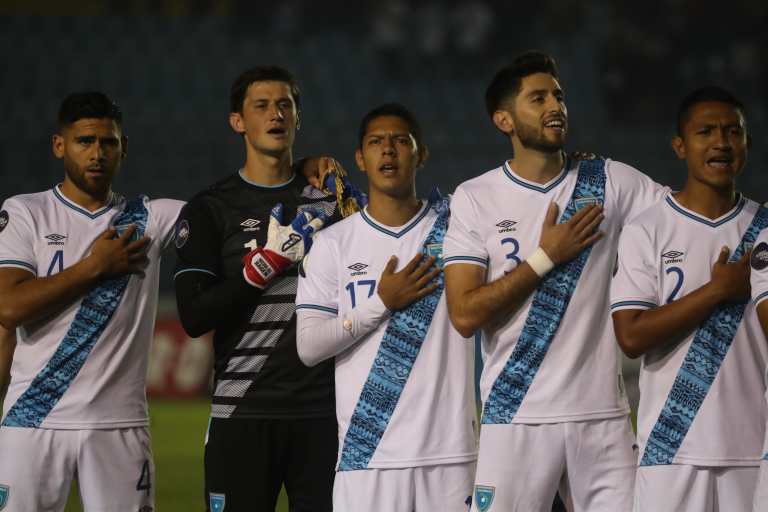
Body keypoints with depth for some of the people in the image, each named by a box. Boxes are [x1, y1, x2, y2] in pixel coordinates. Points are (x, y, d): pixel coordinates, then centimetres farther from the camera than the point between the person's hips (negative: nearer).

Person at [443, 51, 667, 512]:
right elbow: (465, 315, -7)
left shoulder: (610, 183, 6)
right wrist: (545, 258, -8)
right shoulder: (476, 198, 1)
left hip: (602, 413, 2)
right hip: (518, 416, -2)